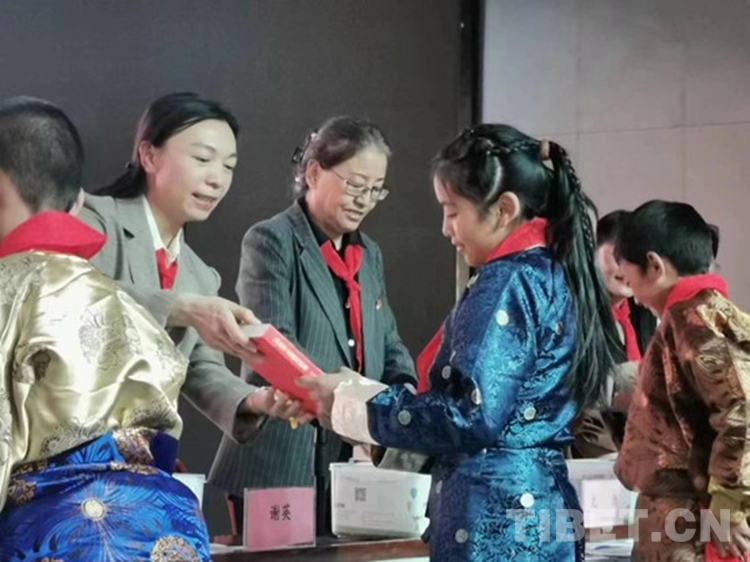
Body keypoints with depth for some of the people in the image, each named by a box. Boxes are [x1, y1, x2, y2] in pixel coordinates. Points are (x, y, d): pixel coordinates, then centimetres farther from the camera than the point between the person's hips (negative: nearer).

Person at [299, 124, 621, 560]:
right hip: (545, 511, 10)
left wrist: (357, 404, -9)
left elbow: (473, 418, -20)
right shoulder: (555, 274, 13)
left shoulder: (506, 283, -14)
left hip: (494, 521, -10)